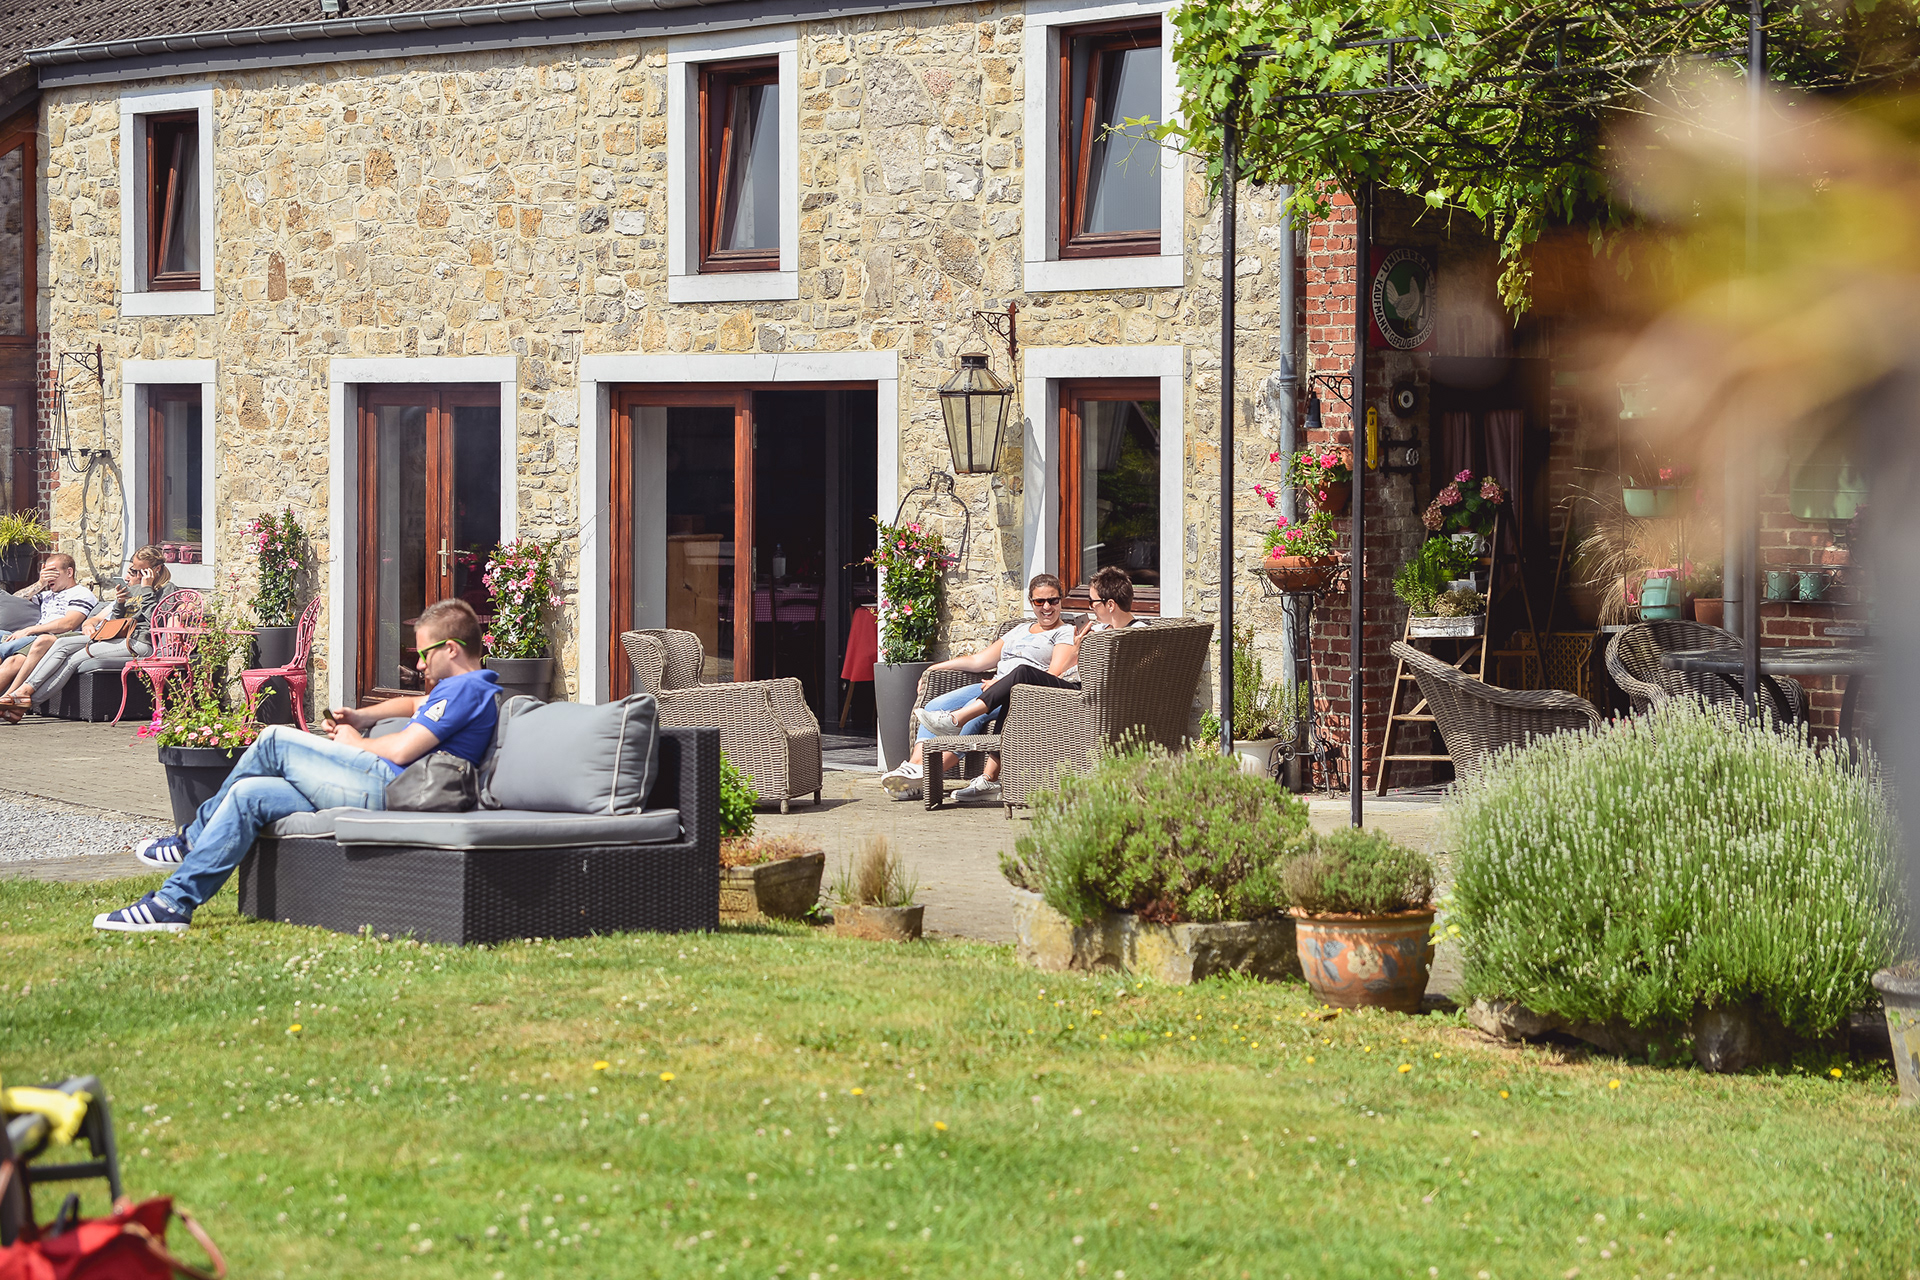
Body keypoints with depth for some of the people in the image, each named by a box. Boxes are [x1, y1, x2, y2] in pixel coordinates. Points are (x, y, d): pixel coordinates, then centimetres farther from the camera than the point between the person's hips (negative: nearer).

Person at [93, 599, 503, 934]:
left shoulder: (466, 688, -9)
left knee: (275, 741, -6)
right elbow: (412, 705, 43)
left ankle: (192, 840, 2)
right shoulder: (469, 688, 24)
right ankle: (175, 902, 7)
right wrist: (359, 718, 25)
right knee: (250, 794, 8)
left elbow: (402, 751, -17)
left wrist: (353, 741, 3)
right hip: (384, 790, 11)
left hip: (383, 785, -11)